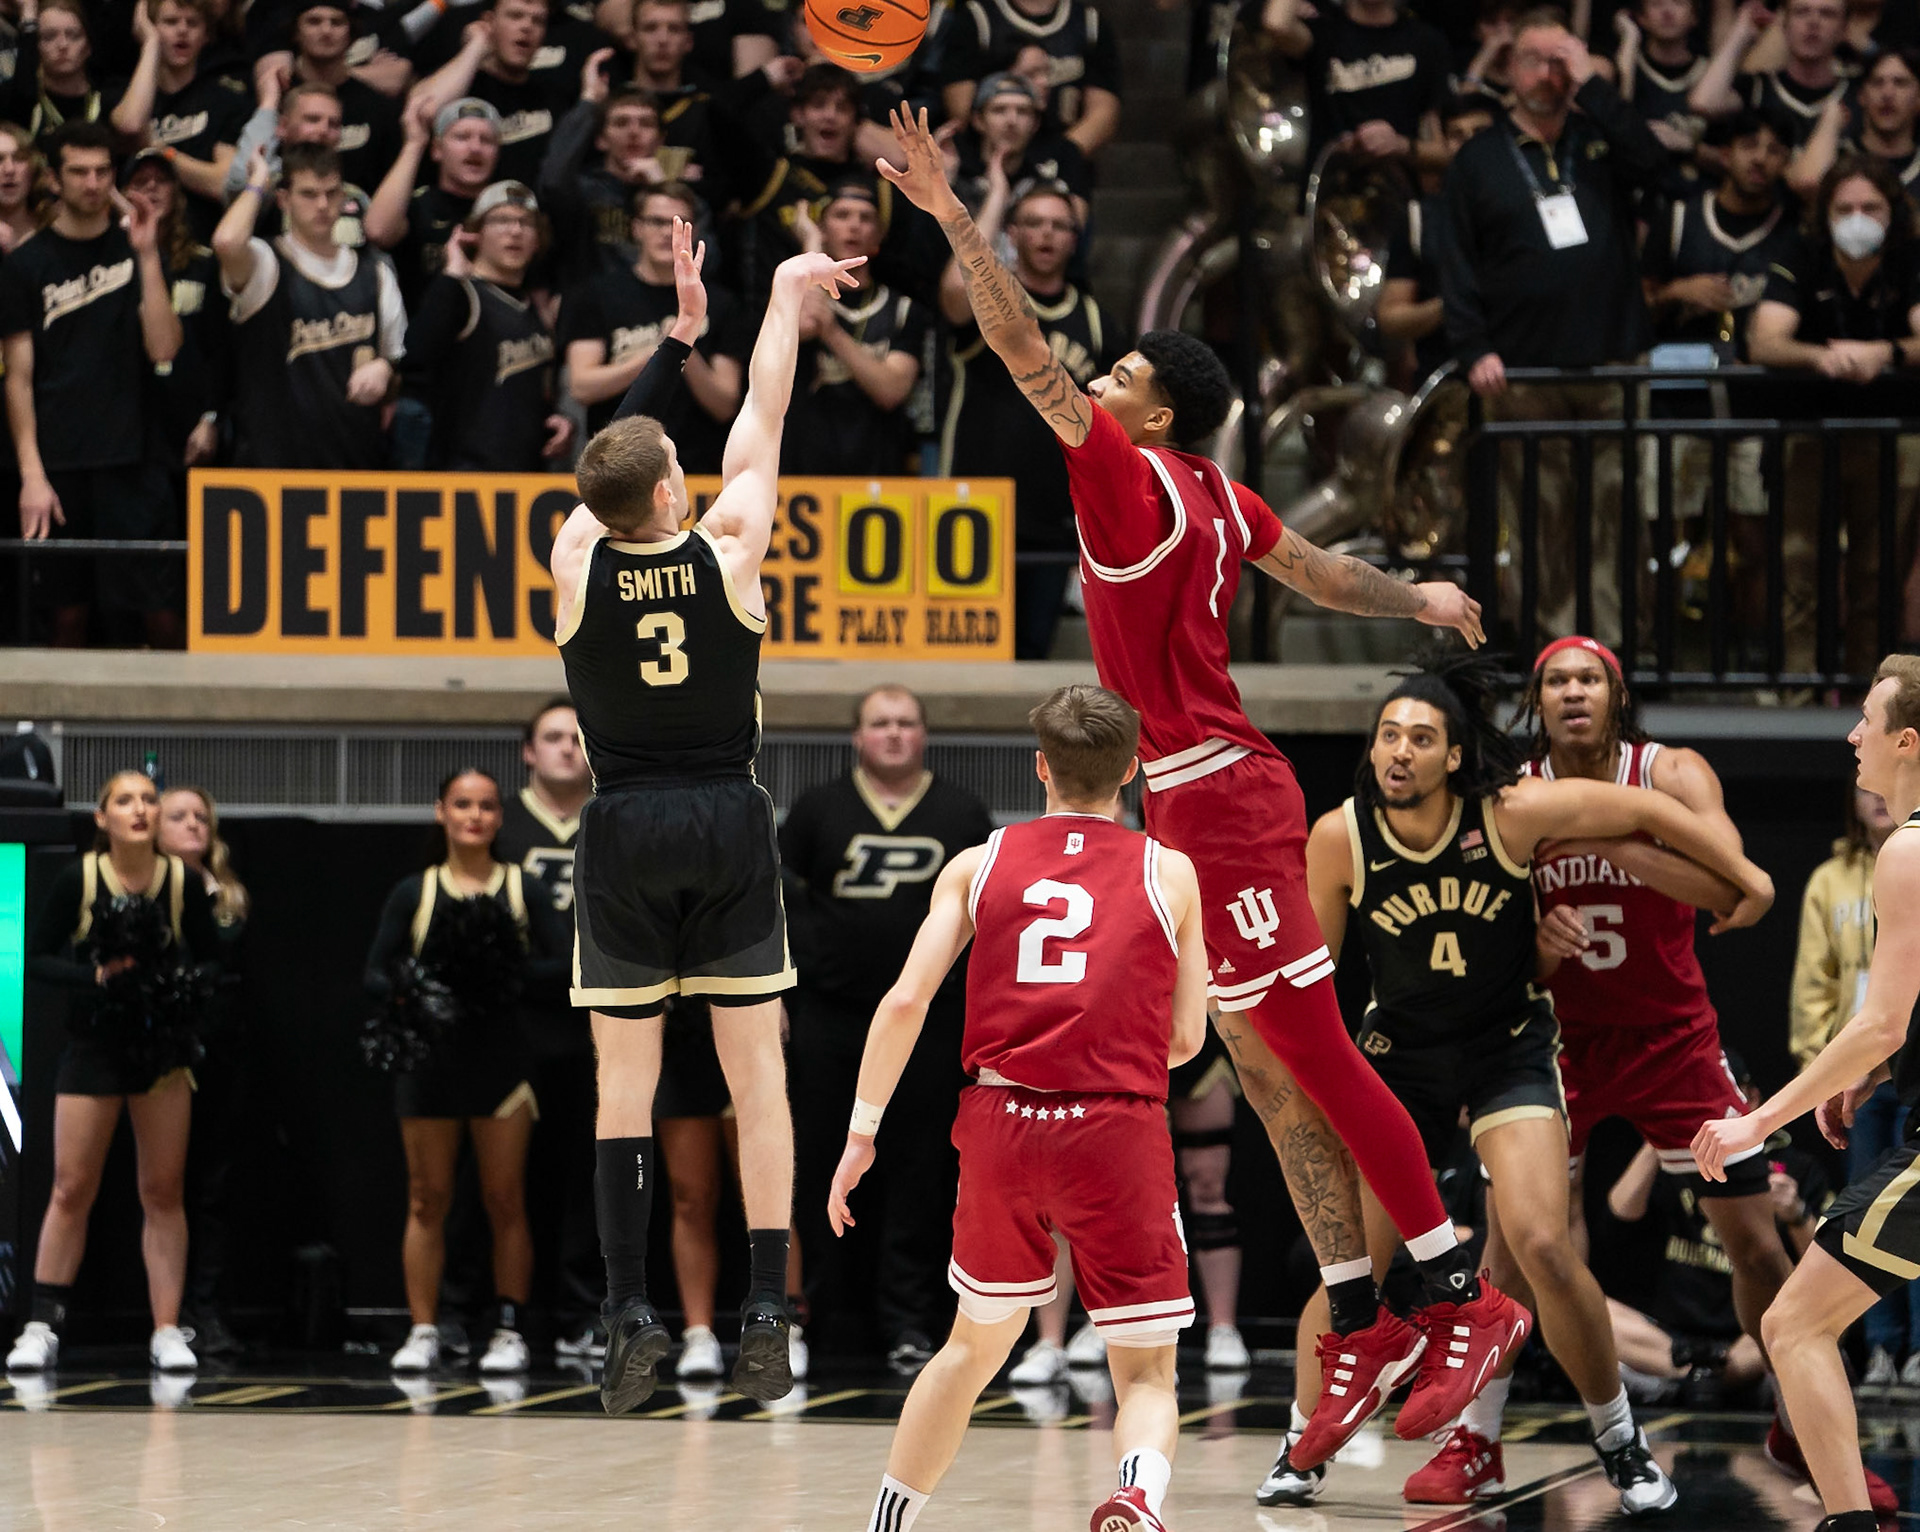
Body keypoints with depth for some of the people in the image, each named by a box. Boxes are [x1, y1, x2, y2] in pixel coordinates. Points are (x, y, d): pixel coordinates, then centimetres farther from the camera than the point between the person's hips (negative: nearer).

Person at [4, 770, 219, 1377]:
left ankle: (167, 1332, 6)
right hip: (92, 1047, -1)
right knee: (71, 1190, -1)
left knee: (164, 1192, 3)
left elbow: (211, 961, 4)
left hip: (163, 1047, 1)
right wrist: (95, 977, -20)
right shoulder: (78, 880, -8)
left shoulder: (182, 882, -5)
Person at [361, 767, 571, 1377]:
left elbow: (562, 965, -1)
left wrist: (510, 980, -18)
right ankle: (422, 1332, 5)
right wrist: (403, 992, -19)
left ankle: (509, 1332, 5)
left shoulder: (523, 891, 7)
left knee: (505, 1200, 0)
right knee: (427, 1199, 2)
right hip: (430, 1054, 1)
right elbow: (376, 971, 3)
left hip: (499, 1052, -1)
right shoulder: (414, 893, 9)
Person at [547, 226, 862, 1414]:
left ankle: (632, 1312, -5)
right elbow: (760, 422, 4)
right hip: (732, 824, 0)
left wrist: (684, 331, 19)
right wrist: (786, 299, 17)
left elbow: (618, 454, 11)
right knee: (757, 1074, 2)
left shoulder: (578, 563, -7)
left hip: (624, 830, 0)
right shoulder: (729, 553, -8)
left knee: (625, 1080, 3)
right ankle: (768, 1307, -4)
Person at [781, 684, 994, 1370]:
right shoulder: (818, 810, 7)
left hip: (930, 1026, 0)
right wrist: (772, 997, 0)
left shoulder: (962, 813, 8)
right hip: (830, 1022, 0)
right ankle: (820, 1320, 10)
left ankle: (909, 1322, 4)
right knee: (821, 1171, 3)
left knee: (921, 1177, -1)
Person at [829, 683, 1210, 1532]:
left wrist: (862, 1133, 6)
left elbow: (906, 999, 0)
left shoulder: (979, 865, 10)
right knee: (1145, 1373, 3)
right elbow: (1185, 1038, 11)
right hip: (1117, 1129, -2)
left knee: (975, 1345, 24)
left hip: (1000, 1126, 2)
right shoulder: (1168, 873, 8)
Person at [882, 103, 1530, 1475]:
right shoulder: (1218, 496, 10)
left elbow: (1025, 354, -17)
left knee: (1313, 1055, -8)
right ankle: (1365, 1327, 9)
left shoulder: (1132, 477, -13)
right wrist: (1419, 600, 38)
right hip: (1221, 793, 9)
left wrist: (950, 212, -16)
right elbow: (1320, 574, 23)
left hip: (1215, 798, -9)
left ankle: (1465, 1298, -6)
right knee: (1272, 1070, 9)